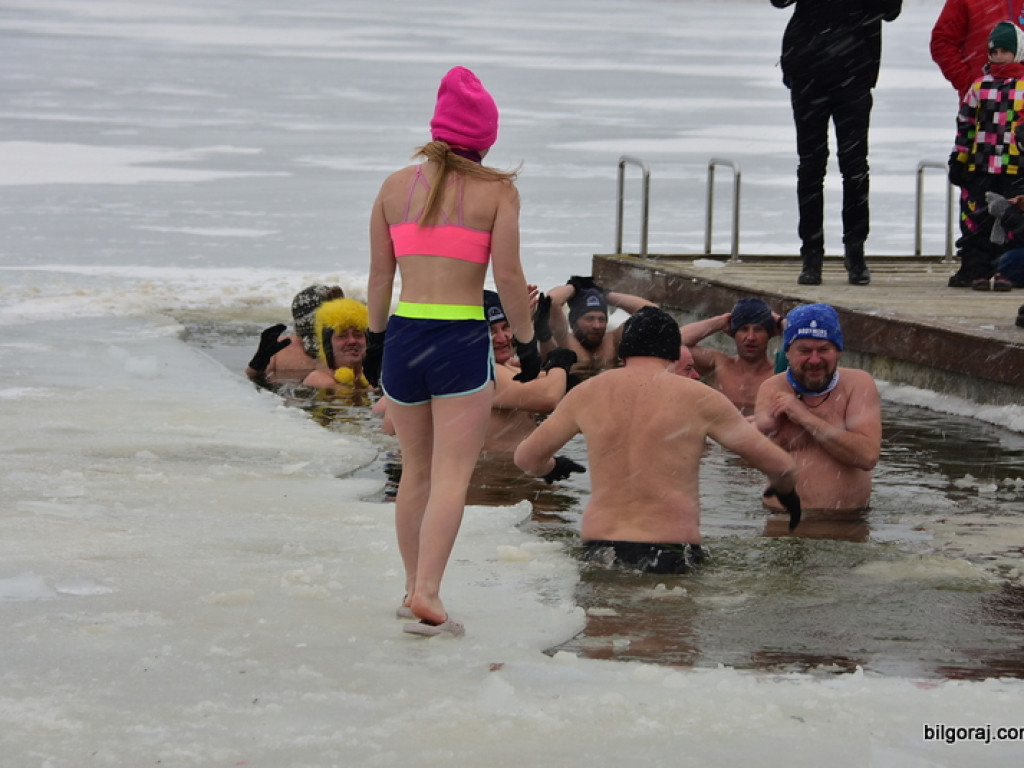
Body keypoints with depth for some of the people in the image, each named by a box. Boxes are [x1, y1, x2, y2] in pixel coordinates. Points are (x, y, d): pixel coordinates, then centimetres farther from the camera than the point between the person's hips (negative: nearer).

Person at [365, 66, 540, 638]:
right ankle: (428, 594, -17)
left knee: (416, 470, 18)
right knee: (452, 473, -5)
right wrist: (528, 343, 6)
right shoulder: (497, 191, -2)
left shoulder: (395, 187, 8)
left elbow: (380, 274, 10)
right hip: (462, 338, -4)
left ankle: (414, 587, 26)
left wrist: (375, 339, 20)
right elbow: (508, 276, -5)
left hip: (403, 335, 4)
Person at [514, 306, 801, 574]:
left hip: (598, 549, 3)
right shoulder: (699, 399, 4)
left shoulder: (587, 394, 11)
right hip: (670, 553, -3)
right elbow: (780, 465, 7)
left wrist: (551, 468, 46)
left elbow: (527, 457, 22)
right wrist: (784, 490, 30)